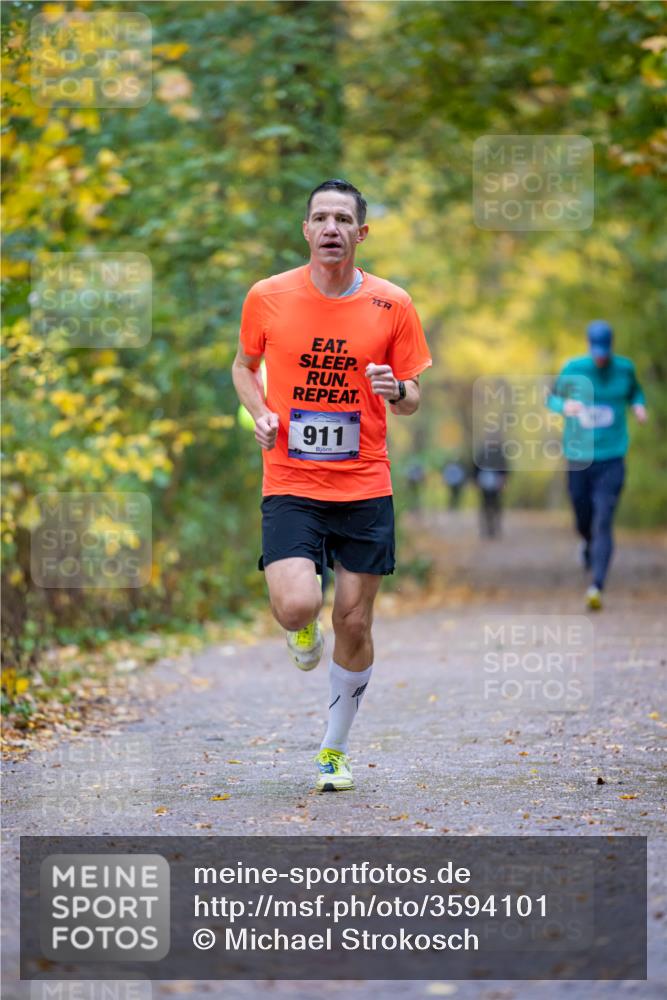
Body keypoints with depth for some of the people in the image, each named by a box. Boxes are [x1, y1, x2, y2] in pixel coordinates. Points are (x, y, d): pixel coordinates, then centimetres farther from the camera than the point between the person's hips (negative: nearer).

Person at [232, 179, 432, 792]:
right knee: (296, 606, -22)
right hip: (290, 484, -1)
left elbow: (413, 400, 6)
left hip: (365, 488, 1)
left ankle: (334, 750, 25)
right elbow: (244, 365, 16)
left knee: (354, 624, 5)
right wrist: (260, 413, -3)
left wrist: (397, 392, -17)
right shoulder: (268, 297, -1)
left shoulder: (392, 305, -1)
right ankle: (305, 628, 18)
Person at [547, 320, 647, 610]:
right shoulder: (573, 369, -2)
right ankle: (588, 545, 51)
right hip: (578, 458, 1)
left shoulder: (624, 368, 0)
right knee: (583, 522, 13)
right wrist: (564, 406, -14)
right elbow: (552, 398, 9)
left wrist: (639, 405, -4)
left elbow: (635, 392, 19)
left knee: (603, 524, -13)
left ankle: (596, 587, -18)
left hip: (611, 460, -1)